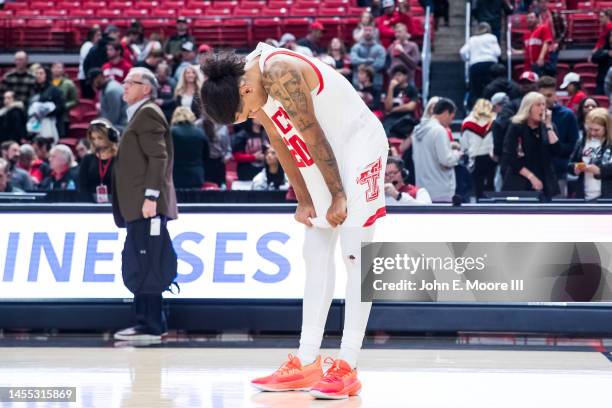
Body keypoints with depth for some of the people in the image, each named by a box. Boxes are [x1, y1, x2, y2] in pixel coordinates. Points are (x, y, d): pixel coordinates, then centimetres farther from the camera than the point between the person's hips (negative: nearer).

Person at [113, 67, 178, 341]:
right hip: (136, 206, 10)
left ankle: (151, 326, -10)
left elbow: (158, 157, -17)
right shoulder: (139, 114, 23)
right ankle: (147, 322, 15)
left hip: (146, 205, -10)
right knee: (138, 267, 11)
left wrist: (151, 197, -23)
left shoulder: (148, 113, -8)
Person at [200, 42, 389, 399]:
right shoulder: (251, 88, 0)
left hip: (359, 144, -9)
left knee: (355, 254, -11)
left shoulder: (280, 74, -28)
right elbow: (282, 144, 8)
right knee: (316, 254, 6)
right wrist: (304, 201, 7)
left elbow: (315, 139, -22)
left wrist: (338, 196, -15)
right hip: (325, 155, 9)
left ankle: (348, 368, -12)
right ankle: (306, 363, 8)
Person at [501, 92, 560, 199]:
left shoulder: (545, 128, 10)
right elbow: (511, 158, -8)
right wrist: (531, 177, -12)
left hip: (545, 184, 4)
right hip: (520, 185, -3)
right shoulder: (516, 128, -2)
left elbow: (556, 151, -4)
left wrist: (548, 126, -9)